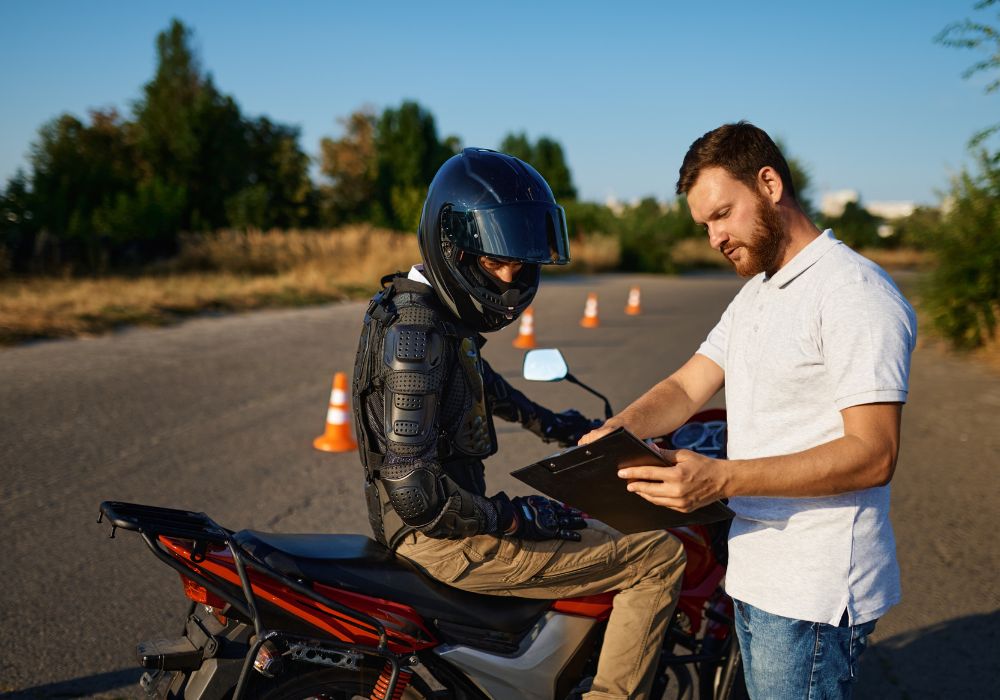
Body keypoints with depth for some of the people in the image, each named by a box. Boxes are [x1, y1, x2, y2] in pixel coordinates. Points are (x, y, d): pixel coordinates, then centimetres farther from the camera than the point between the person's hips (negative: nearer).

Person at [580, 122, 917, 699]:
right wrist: (619, 428, -11)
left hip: (816, 592, -9)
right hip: (755, 577, 9)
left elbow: (873, 453, -23)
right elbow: (687, 387, 10)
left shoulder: (854, 293, -15)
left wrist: (722, 478, -30)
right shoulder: (756, 294, 17)